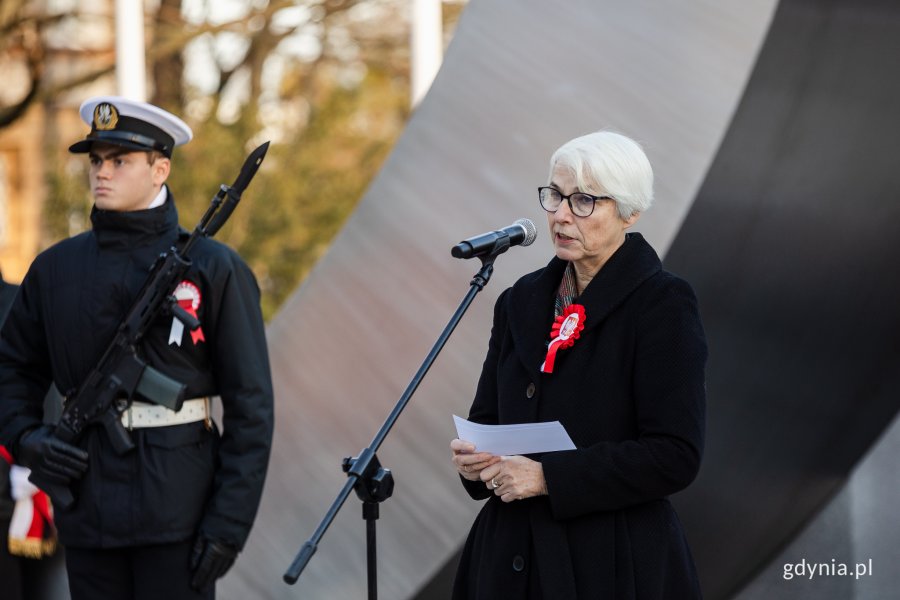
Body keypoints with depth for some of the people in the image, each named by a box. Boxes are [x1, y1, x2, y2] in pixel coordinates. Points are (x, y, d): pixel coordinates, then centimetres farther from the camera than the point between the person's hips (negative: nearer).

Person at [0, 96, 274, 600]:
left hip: (177, 515, -4)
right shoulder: (55, 269, 7)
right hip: (87, 512, 4)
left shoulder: (212, 269, -3)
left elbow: (250, 406, -5)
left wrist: (229, 523, -11)